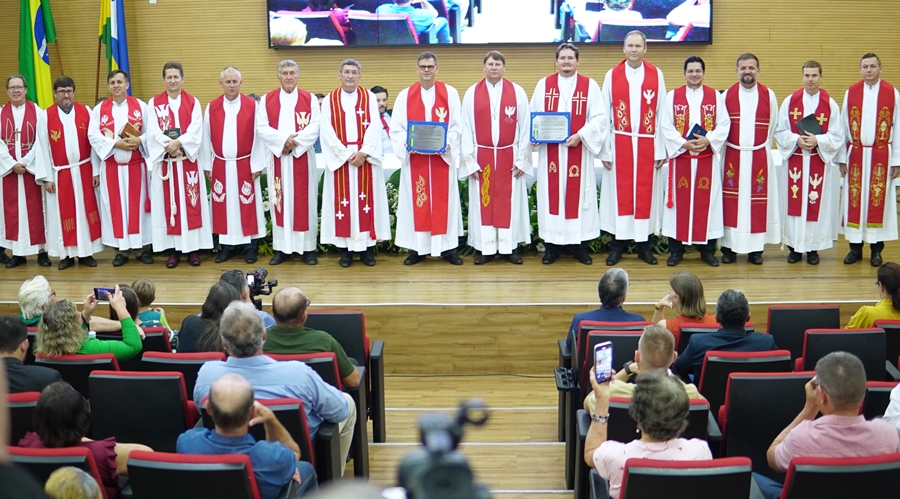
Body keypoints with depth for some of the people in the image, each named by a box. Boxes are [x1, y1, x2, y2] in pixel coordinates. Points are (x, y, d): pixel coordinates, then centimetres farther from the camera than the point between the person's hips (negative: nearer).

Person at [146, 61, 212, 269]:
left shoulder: (193, 102, 6)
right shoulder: (154, 103, 6)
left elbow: (196, 131, -6)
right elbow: (153, 132, -4)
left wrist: (179, 143, -20)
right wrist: (169, 146, -19)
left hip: (188, 160, 0)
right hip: (164, 161, 0)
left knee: (191, 203, 1)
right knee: (168, 203, 2)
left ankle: (193, 247, 7)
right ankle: (172, 249, 7)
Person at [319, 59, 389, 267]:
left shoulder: (369, 98, 6)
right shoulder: (329, 100, 5)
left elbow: (374, 128, -4)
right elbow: (328, 133, -4)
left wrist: (363, 152, -16)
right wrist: (347, 154, -13)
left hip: (365, 157, 0)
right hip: (339, 159, 0)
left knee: (366, 200, 1)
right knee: (342, 201, 1)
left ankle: (366, 247, 7)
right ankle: (345, 248, 6)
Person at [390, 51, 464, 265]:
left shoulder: (450, 93, 3)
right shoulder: (405, 95, 5)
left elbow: (456, 125, 1)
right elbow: (396, 129, 3)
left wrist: (447, 144, -17)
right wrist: (407, 144, -16)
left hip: (442, 157, 0)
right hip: (414, 157, 1)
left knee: (444, 201, 3)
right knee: (416, 201, 3)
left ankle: (447, 247, 9)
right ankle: (417, 248, 10)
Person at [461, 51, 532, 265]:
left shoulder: (518, 92, 2)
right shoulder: (472, 93, 2)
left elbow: (525, 127, 2)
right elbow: (466, 128, 2)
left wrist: (522, 159, -3)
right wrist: (469, 160, -3)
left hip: (509, 156, 0)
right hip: (482, 156, 0)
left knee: (510, 201, 4)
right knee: (483, 202, 3)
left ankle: (510, 247, 12)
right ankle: (484, 248, 10)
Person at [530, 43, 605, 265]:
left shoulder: (590, 85, 3)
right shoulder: (543, 85, 7)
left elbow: (599, 117, -2)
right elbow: (534, 115, 8)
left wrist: (580, 135, -14)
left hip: (579, 150, -1)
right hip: (551, 150, 1)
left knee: (578, 194, 3)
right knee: (551, 194, 3)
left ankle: (579, 244, 12)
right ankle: (552, 244, 11)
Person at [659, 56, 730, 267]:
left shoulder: (715, 96, 6)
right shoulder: (673, 96, 3)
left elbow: (724, 124, 1)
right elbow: (666, 126, -2)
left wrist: (708, 140, -16)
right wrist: (684, 143, -15)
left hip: (708, 158, 1)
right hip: (680, 156, 0)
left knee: (707, 200, 3)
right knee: (680, 201, 2)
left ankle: (707, 250, 12)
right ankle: (676, 250, 9)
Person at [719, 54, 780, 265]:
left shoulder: (769, 95, 4)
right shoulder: (727, 95, 2)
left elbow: (774, 128, 9)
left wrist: (764, 150, 8)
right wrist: (721, 149, 0)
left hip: (760, 158, 0)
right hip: (732, 157, 0)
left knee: (758, 202, 2)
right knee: (731, 202, 1)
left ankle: (755, 248, 9)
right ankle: (729, 247, 7)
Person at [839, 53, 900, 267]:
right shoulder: (851, 92, 3)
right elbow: (844, 126, 5)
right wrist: (842, 157, 2)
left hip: (881, 156, -1)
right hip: (856, 155, 1)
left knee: (879, 201, 3)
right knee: (855, 200, 4)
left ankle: (876, 249, 13)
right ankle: (855, 247, 13)